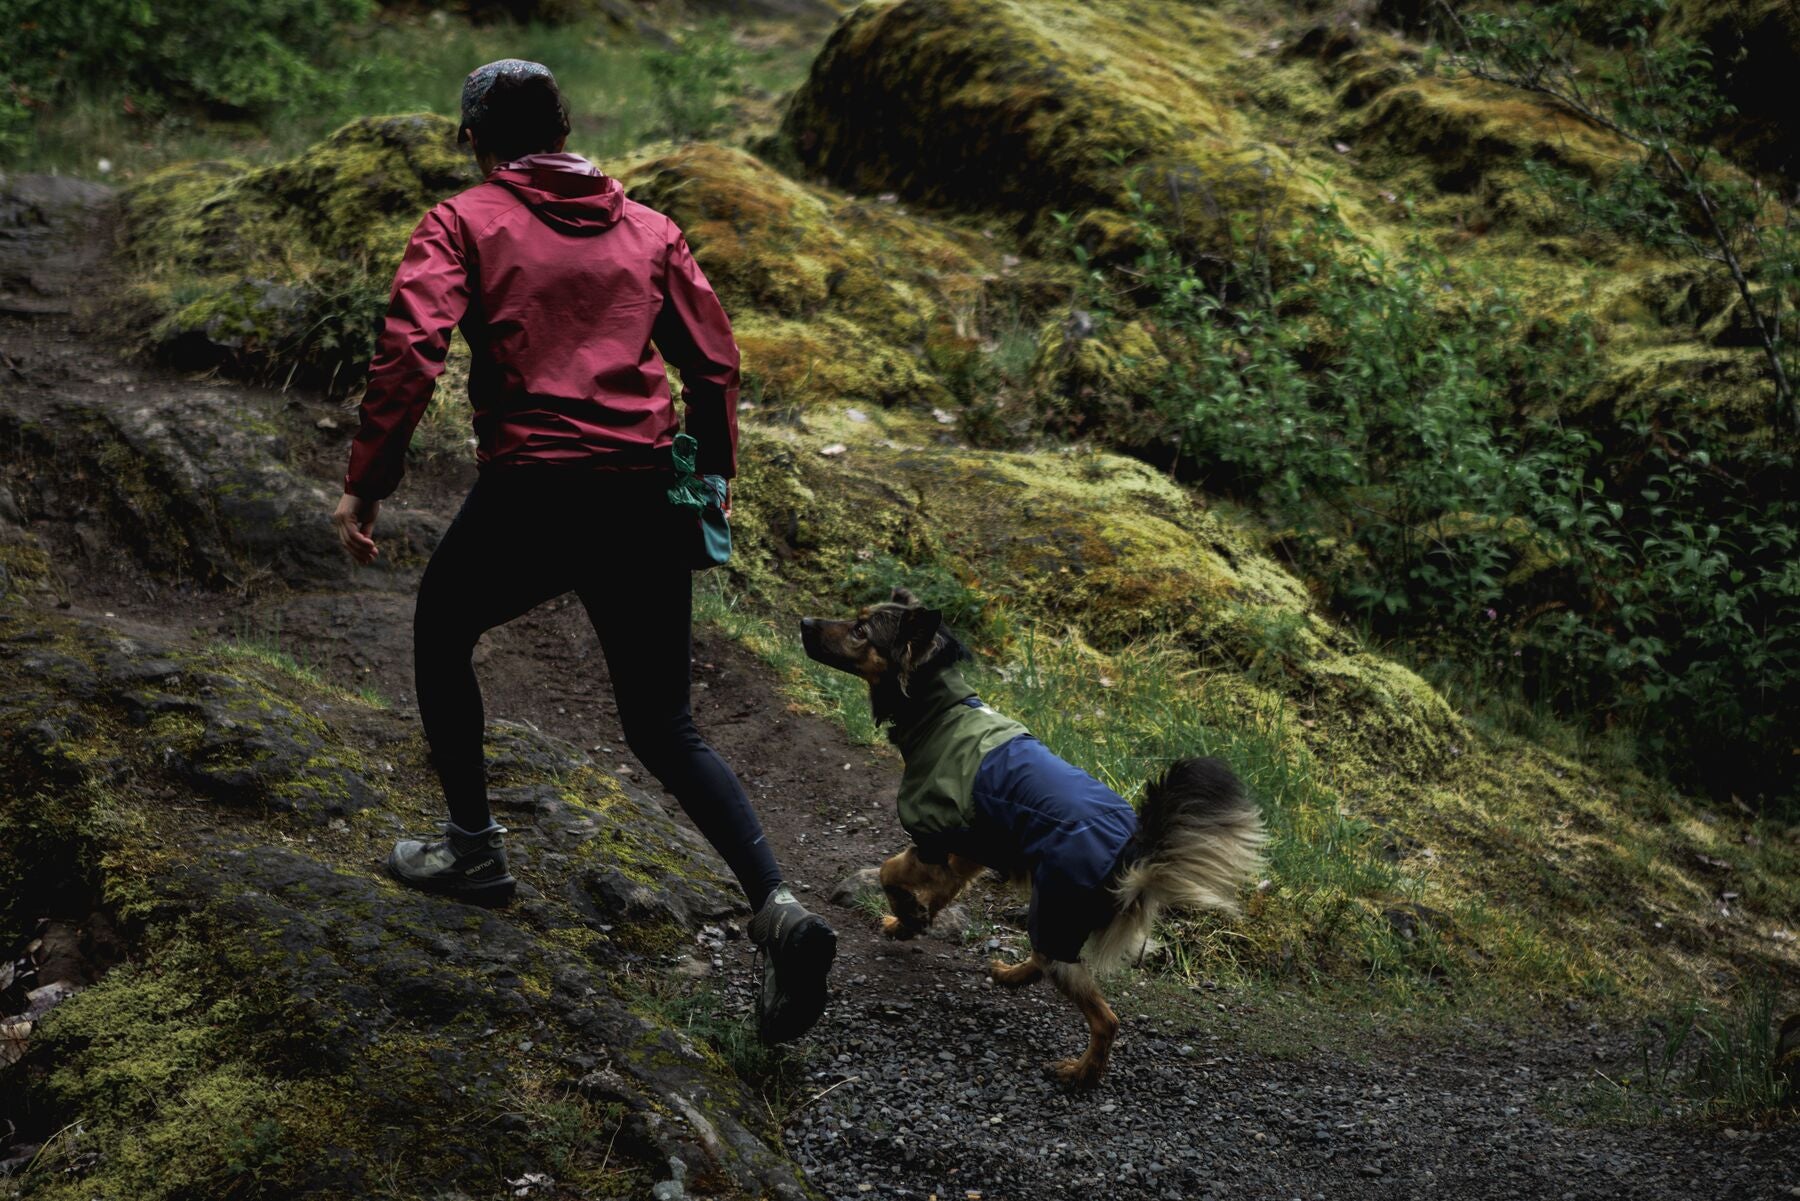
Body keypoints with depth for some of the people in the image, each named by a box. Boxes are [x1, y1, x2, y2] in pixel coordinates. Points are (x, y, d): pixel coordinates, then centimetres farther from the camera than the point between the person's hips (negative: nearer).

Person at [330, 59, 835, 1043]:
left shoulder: (463, 223, 3)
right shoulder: (648, 229, 15)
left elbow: (410, 351, -11)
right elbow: (714, 363, 12)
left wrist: (365, 485, -6)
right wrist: (712, 482, 22)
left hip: (529, 495, -4)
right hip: (649, 499, 4)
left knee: (440, 637, 27)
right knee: (663, 726, 13)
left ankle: (474, 849, 32)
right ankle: (777, 908, -5)